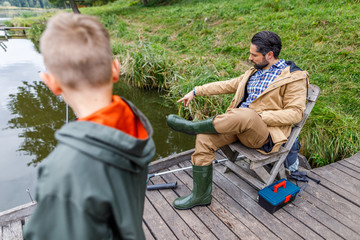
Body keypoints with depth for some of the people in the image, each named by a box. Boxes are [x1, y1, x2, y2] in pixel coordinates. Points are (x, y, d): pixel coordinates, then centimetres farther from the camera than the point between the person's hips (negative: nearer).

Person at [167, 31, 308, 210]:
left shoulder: (294, 77, 0)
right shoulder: (253, 72, 21)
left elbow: (296, 113, -7)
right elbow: (227, 85, 23)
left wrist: (260, 116, -18)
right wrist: (196, 91, 19)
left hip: (264, 134, -6)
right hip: (237, 123, 7)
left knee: (245, 115, -40)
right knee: (204, 139, -16)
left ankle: (194, 126, -17)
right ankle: (201, 195, -3)